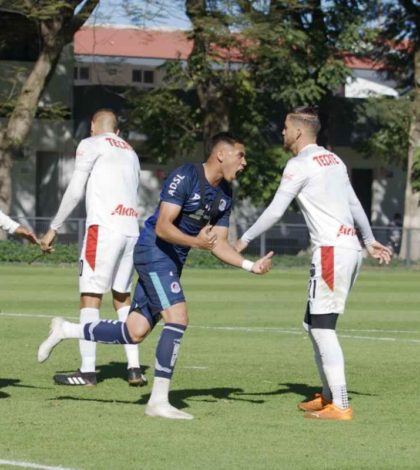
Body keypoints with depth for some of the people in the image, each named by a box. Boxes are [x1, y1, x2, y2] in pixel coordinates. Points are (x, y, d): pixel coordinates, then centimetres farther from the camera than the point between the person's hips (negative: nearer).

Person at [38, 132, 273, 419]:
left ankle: (65, 330, 25)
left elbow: (219, 244, 10)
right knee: (178, 319, -20)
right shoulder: (185, 177, -18)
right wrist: (196, 242, -37)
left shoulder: (225, 195, 8)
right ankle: (158, 401, -15)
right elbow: (162, 226, -23)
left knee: (135, 333, 6)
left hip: (173, 263, 9)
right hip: (154, 252, -9)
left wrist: (251, 265, -3)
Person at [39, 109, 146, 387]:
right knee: (123, 297, 15)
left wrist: (54, 229, 2)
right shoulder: (131, 153, 25)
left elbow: (75, 191, -2)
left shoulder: (91, 145, 5)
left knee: (91, 297, -5)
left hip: (104, 227, -6)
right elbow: (134, 195, 19)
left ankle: (88, 371, -9)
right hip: (131, 229, 7)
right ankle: (134, 368, 9)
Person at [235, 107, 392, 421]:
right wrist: (369, 240, 35)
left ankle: (340, 406, -14)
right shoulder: (334, 160, 18)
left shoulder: (300, 164, -7)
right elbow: (355, 205, 25)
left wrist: (245, 240, -1)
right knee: (315, 324, 16)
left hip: (331, 251, -9)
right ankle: (329, 395, 19)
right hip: (351, 249, 9)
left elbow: (275, 211, -9)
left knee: (322, 327, -9)